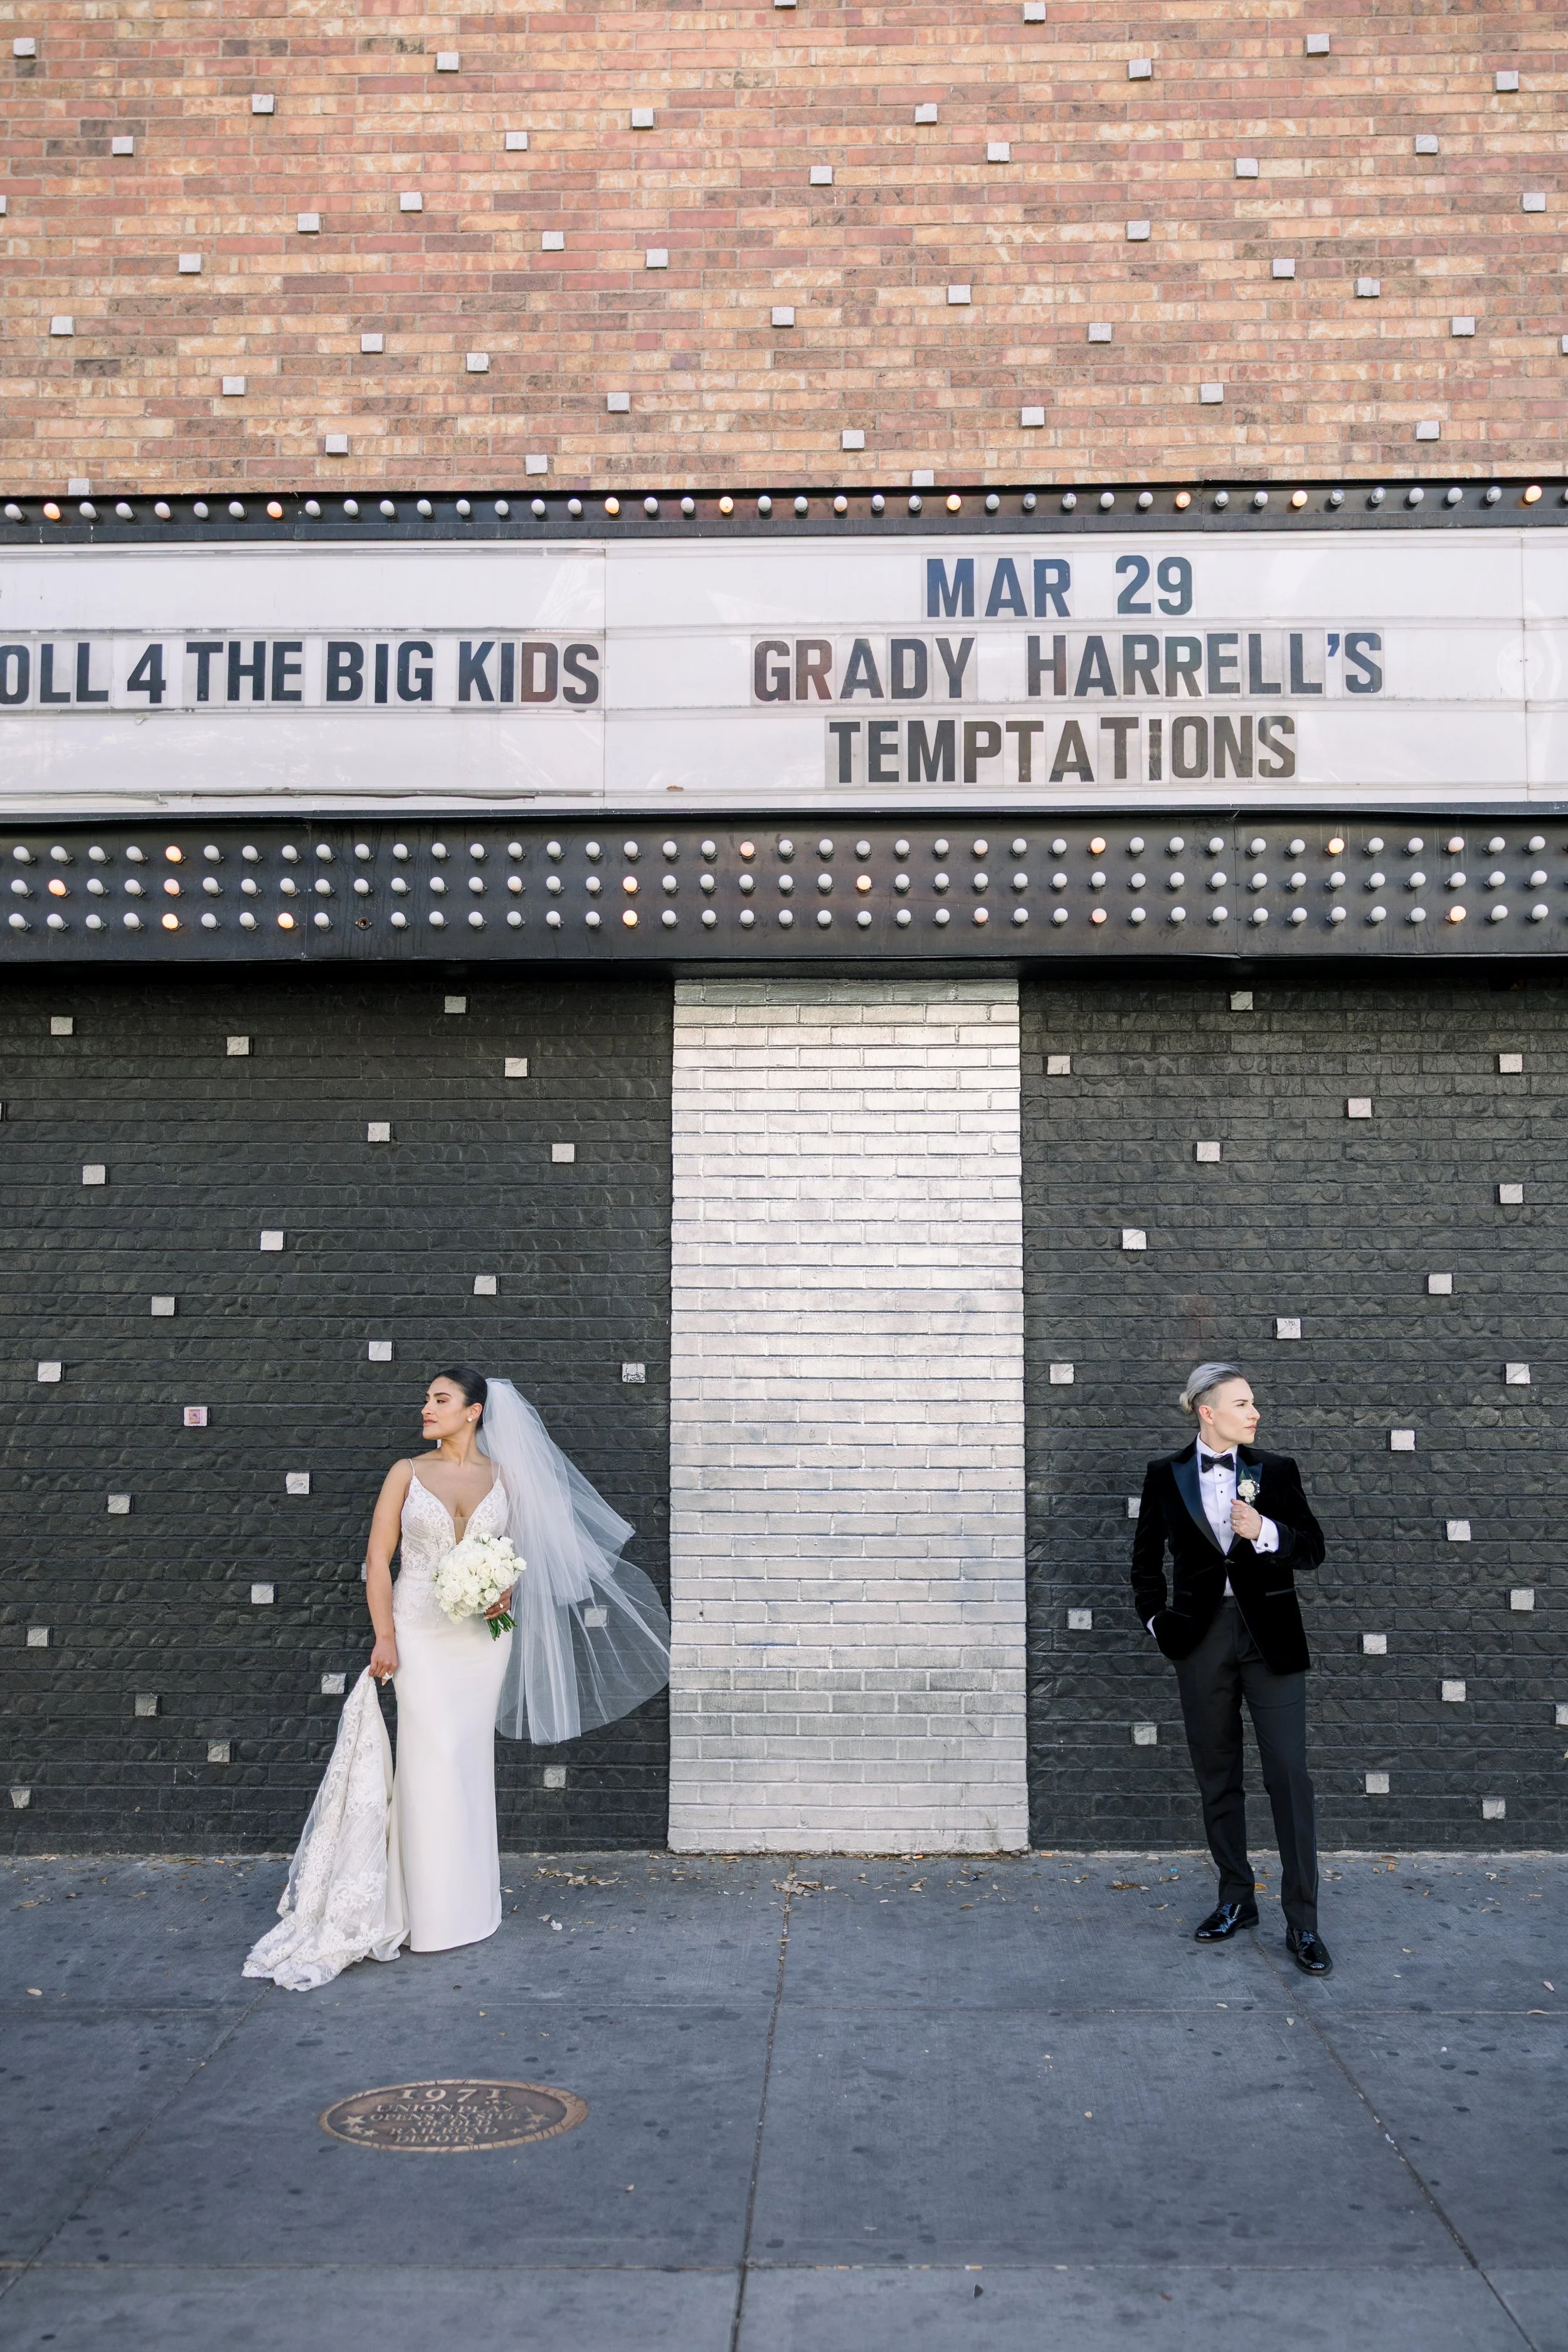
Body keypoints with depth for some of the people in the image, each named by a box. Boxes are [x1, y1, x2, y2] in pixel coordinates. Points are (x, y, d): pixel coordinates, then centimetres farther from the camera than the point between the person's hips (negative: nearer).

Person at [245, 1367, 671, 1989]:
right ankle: (432, 1912, 3)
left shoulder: (502, 1477, 6)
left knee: (471, 1759, 7)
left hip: (483, 1634, 2)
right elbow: (378, 1558, -2)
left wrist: (505, 1594, -6)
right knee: (432, 1758, -6)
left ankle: (469, 1902, 19)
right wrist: (385, 1638, -10)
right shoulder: (407, 1473, 1)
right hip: (421, 1630, -2)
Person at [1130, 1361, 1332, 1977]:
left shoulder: (1275, 1472, 3)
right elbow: (1146, 1558, 13)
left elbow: (1313, 1550, 2)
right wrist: (1156, 1619, 6)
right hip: (1203, 1638, 1)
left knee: (1289, 1775, -6)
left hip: (1270, 1637, -1)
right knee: (1217, 1777, 9)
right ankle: (1236, 1900, 23)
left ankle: (1302, 1924, -1)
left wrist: (1267, 1533, -15)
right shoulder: (1166, 1476, 3)